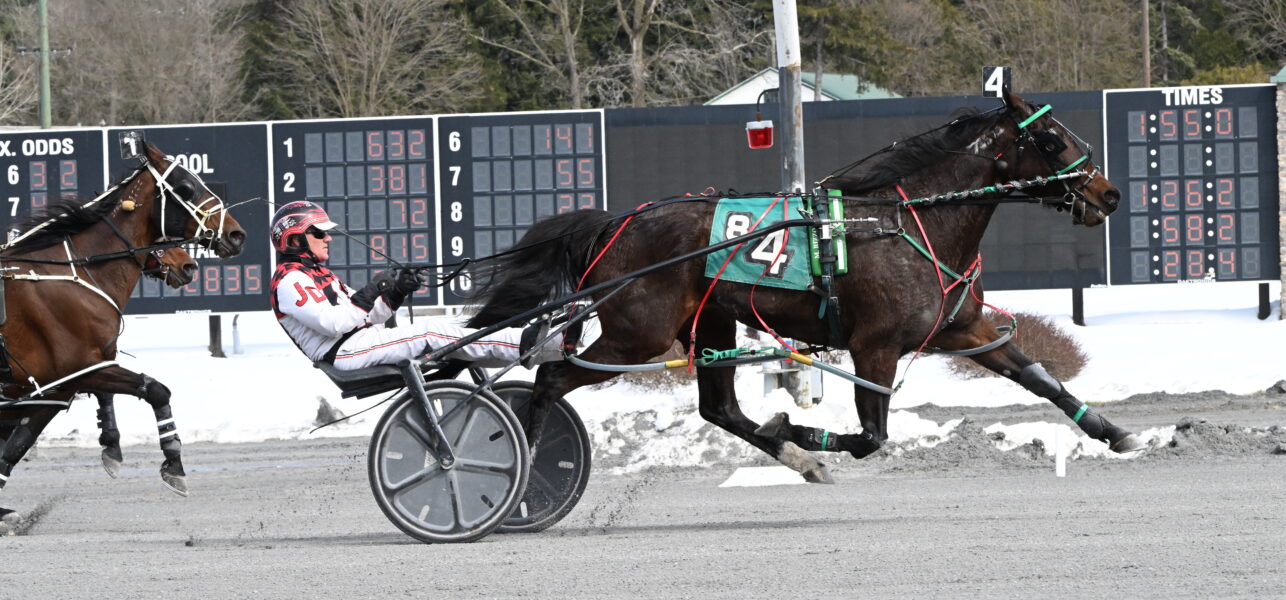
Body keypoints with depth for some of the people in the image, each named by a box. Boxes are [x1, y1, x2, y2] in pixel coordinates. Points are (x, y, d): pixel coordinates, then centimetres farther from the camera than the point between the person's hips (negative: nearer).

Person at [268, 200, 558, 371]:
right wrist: (372, 293, -18)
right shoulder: (290, 282, -6)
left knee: (438, 330, -5)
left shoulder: (319, 275, 26)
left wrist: (395, 294, 3)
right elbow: (331, 324, -20)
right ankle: (524, 345, -25)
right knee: (431, 332, -21)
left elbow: (366, 317, 21)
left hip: (360, 341, 10)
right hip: (346, 352, -10)